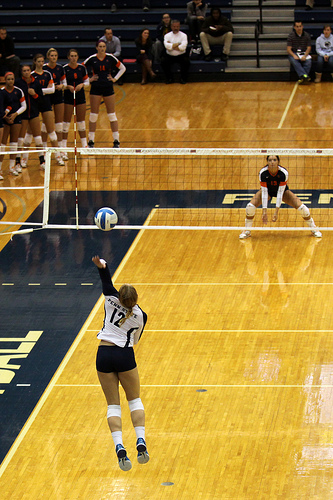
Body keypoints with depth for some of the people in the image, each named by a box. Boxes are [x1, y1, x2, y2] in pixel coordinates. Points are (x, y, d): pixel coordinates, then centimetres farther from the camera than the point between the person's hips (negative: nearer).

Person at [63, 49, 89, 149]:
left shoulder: (82, 68, 3)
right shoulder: (64, 69, -7)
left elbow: (87, 82, 10)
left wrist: (82, 85, -10)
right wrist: (68, 87, -21)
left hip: (80, 96, 3)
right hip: (68, 97, -3)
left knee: (81, 122, 8)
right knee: (66, 122, -1)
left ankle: (84, 145, 14)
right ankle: (64, 146, 5)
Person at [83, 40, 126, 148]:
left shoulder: (110, 58, 0)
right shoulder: (92, 59, -4)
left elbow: (122, 68, 11)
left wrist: (115, 79, 3)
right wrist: (88, 79, -2)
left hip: (108, 88, 1)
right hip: (96, 88, -1)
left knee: (112, 115, 2)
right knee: (93, 115, 2)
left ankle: (116, 140, 6)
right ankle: (91, 141, 9)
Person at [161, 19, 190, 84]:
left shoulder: (183, 35, 1)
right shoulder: (167, 35, 5)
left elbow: (183, 47, -16)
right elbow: (167, 46, -15)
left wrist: (171, 46, -11)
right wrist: (178, 44, -12)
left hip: (181, 55, -1)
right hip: (170, 56, 1)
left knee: (186, 61, -30)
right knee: (164, 62, -27)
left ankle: (183, 79, -10)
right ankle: (169, 78, -7)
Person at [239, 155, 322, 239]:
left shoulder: (283, 173, -33)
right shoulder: (263, 173, -31)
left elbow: (280, 192, -30)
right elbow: (264, 192, -27)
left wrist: (276, 211, -33)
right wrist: (264, 211, -32)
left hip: (283, 191, -1)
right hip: (267, 190, 1)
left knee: (302, 208, -16)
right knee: (250, 207, -22)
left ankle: (313, 228, 10)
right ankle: (247, 231, 2)